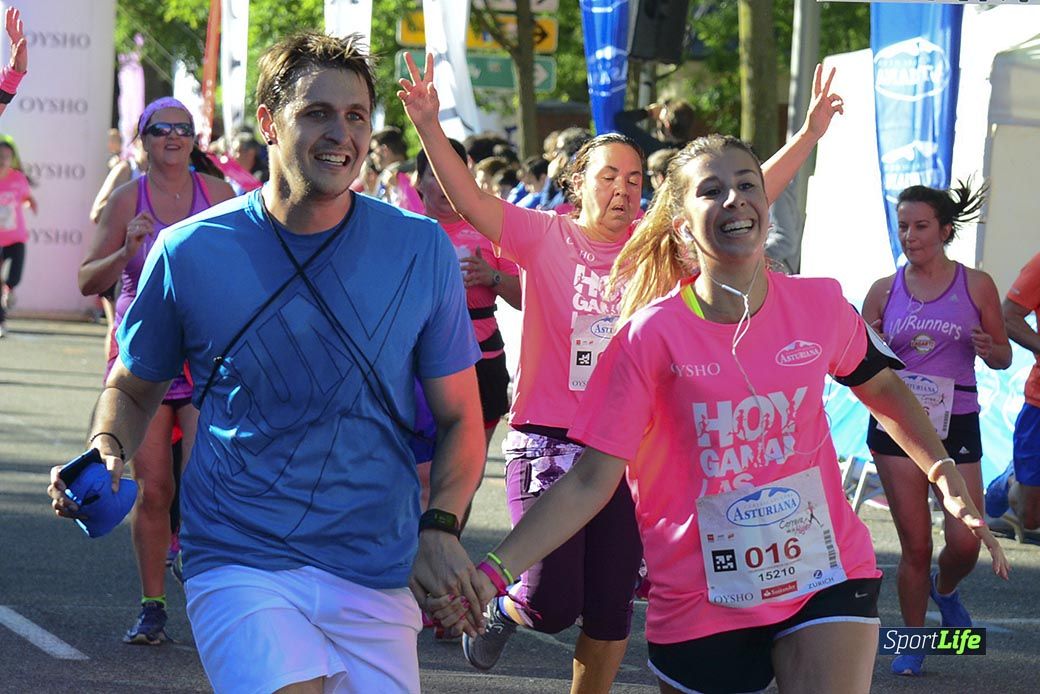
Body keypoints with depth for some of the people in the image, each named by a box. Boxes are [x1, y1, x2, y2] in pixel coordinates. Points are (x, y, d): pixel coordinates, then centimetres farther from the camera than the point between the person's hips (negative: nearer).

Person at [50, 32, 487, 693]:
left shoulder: (421, 250, 1)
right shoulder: (191, 253, -1)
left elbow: (460, 417, 8)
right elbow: (134, 389, 14)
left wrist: (440, 526, -9)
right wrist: (107, 453, -7)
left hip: (376, 576, 3)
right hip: (240, 560, -2)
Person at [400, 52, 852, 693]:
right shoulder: (545, 238, -4)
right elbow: (468, 199, -17)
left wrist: (810, 135, -2)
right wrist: (429, 127, -32)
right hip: (549, 441, -3)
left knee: (610, 611, 8)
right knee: (552, 603, -9)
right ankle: (505, 609, 27)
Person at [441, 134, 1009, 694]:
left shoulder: (819, 305, -3)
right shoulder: (652, 335, -11)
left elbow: (880, 385, 18)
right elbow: (591, 480, -10)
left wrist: (942, 470, 4)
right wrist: (494, 572, -20)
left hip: (827, 577, 1)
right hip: (702, 603, -1)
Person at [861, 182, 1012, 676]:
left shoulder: (976, 285, 1)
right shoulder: (884, 291, 4)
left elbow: (1003, 356, 7)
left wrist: (989, 349, -15)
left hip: (956, 426, 0)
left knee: (965, 542, -8)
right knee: (915, 543, -1)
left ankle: (945, 589, 27)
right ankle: (912, 642, 16)